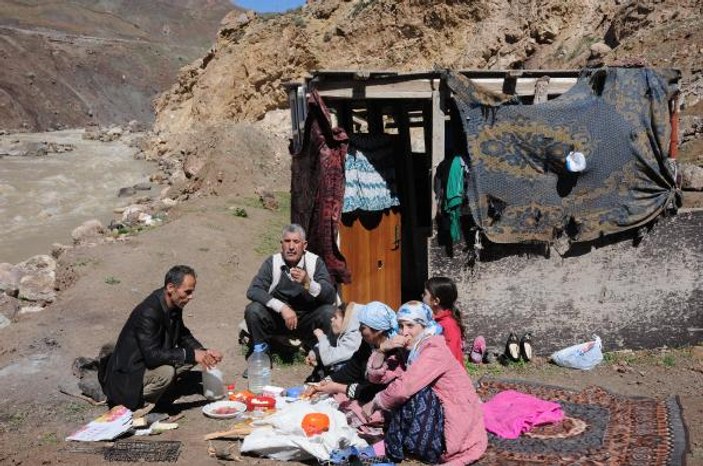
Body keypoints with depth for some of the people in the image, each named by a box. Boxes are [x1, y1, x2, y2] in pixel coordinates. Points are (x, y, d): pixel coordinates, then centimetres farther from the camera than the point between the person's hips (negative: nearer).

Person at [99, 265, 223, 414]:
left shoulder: (174, 306, -2)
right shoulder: (148, 313, -29)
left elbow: (183, 335, 13)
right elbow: (152, 356, -33)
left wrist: (204, 352, -5)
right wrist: (191, 355, -29)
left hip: (148, 363, 9)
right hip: (127, 374, -9)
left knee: (191, 354, 1)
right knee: (166, 371, -32)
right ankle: (133, 404, -7)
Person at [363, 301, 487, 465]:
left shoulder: (435, 352, -18)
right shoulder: (413, 350, 10)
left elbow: (403, 389, -27)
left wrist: (374, 403, -11)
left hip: (459, 430, -9)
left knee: (413, 394, -23)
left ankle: (393, 447, -7)